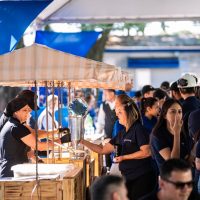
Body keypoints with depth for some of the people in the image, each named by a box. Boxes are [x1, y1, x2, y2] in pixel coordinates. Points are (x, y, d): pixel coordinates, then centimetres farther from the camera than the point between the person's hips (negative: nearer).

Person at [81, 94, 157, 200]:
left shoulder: (138, 129, -9)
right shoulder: (122, 134, 15)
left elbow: (147, 152, -19)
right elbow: (103, 150, 18)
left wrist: (124, 157, -15)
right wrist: (83, 142, 10)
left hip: (141, 178, -8)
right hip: (128, 178, 8)